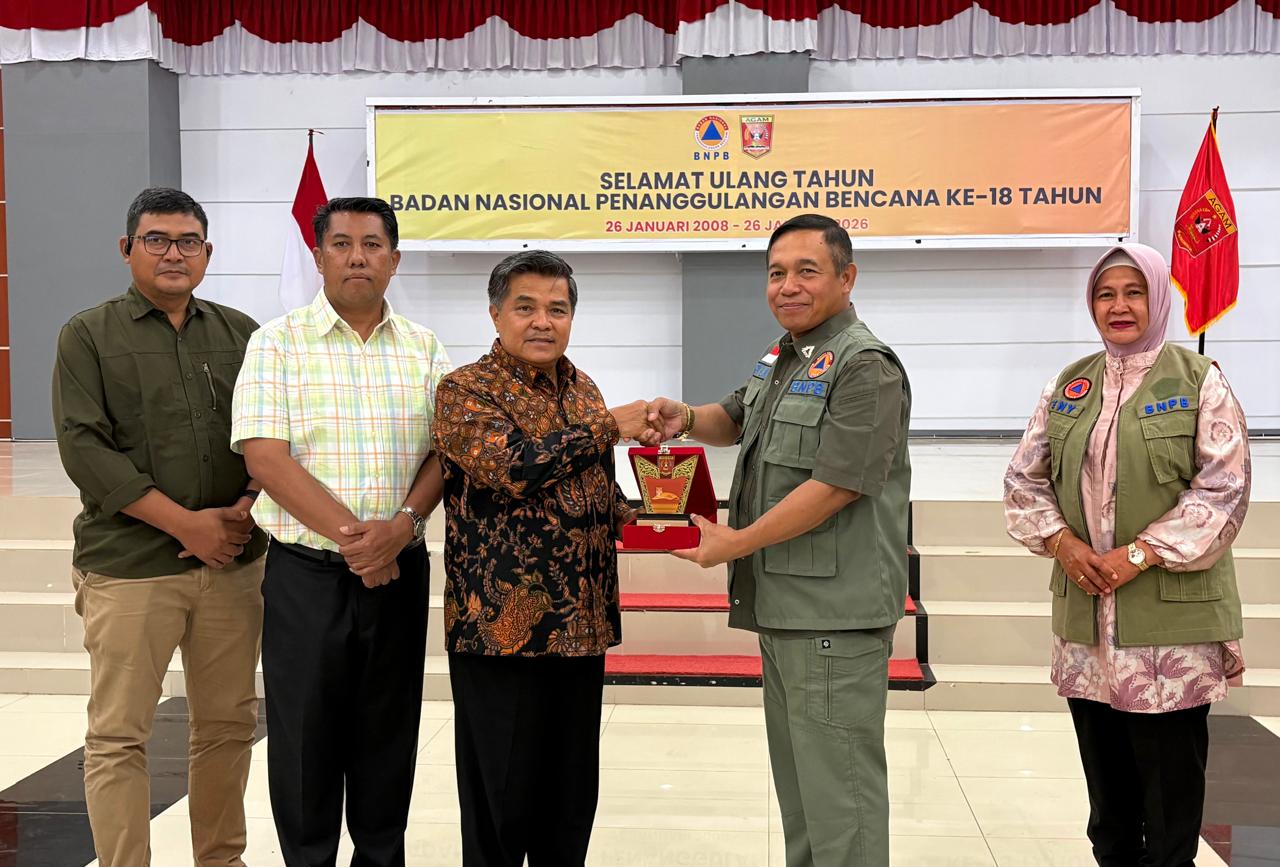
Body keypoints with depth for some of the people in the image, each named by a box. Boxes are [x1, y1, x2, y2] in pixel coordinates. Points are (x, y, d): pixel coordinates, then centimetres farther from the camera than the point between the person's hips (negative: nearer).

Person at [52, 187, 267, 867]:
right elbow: (83, 447, -8)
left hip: (234, 562, 4)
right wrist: (185, 524, -13)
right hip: (129, 569, -3)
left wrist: (250, 507, -7)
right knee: (118, 736, -1)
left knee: (229, 724, 10)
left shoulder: (241, 334, 12)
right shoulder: (88, 337, 2)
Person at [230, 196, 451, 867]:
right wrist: (351, 535, -18)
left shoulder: (424, 350, 8)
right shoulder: (278, 343, -2)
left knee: (389, 730, 11)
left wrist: (401, 525, -15)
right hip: (306, 572, -3)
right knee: (305, 733, 5)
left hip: (400, 570, 3)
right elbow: (264, 456, -11)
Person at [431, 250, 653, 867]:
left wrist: (638, 515, 2)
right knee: (501, 794, 3)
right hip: (500, 625, -6)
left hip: (582, 624, 6)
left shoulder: (582, 390, 13)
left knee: (572, 794, 14)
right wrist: (609, 426, -16)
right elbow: (511, 468, -25)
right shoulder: (465, 391, -7)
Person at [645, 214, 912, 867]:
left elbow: (835, 487, -22)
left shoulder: (865, 367, -15)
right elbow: (735, 421, 29)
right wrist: (685, 418, 5)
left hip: (833, 615, -10)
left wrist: (736, 544, -15)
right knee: (796, 781, 19)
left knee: (838, 787, -3)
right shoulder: (783, 357, 15)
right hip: (781, 609, 10)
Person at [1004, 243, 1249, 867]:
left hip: (1171, 619, -4)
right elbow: (1024, 477, 11)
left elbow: (1224, 489, -9)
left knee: (1170, 789, 1)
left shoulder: (1199, 381, -2)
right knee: (1106, 788, 14)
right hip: (1085, 620, 4)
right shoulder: (1068, 387, 11)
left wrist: (1139, 554, -15)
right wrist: (1060, 541, -6)